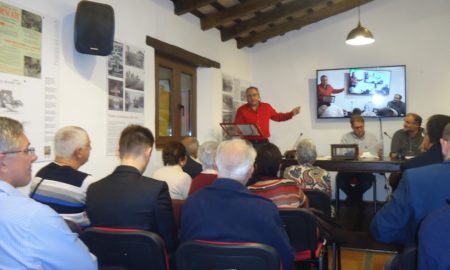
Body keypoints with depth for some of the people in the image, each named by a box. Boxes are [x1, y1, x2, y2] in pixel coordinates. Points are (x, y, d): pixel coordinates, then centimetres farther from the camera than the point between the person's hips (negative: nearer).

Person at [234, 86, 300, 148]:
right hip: (248, 143, -3)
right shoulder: (242, 110, 0)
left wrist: (291, 113, 16)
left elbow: (277, 116, 23)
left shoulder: (267, 107, 11)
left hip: (264, 142, 3)